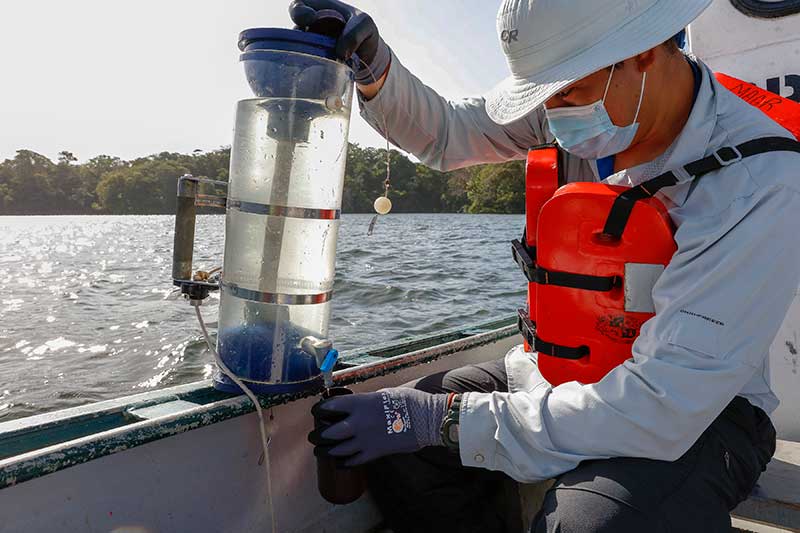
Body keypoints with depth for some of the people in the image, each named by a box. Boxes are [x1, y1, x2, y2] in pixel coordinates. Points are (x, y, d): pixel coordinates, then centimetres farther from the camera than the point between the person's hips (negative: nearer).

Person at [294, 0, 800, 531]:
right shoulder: (577, 85, -9)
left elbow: (661, 409, -33)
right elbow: (446, 134, 4)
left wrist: (444, 417, -31)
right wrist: (373, 67, -17)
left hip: (702, 408, -4)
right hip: (566, 369, 5)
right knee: (401, 457, -15)